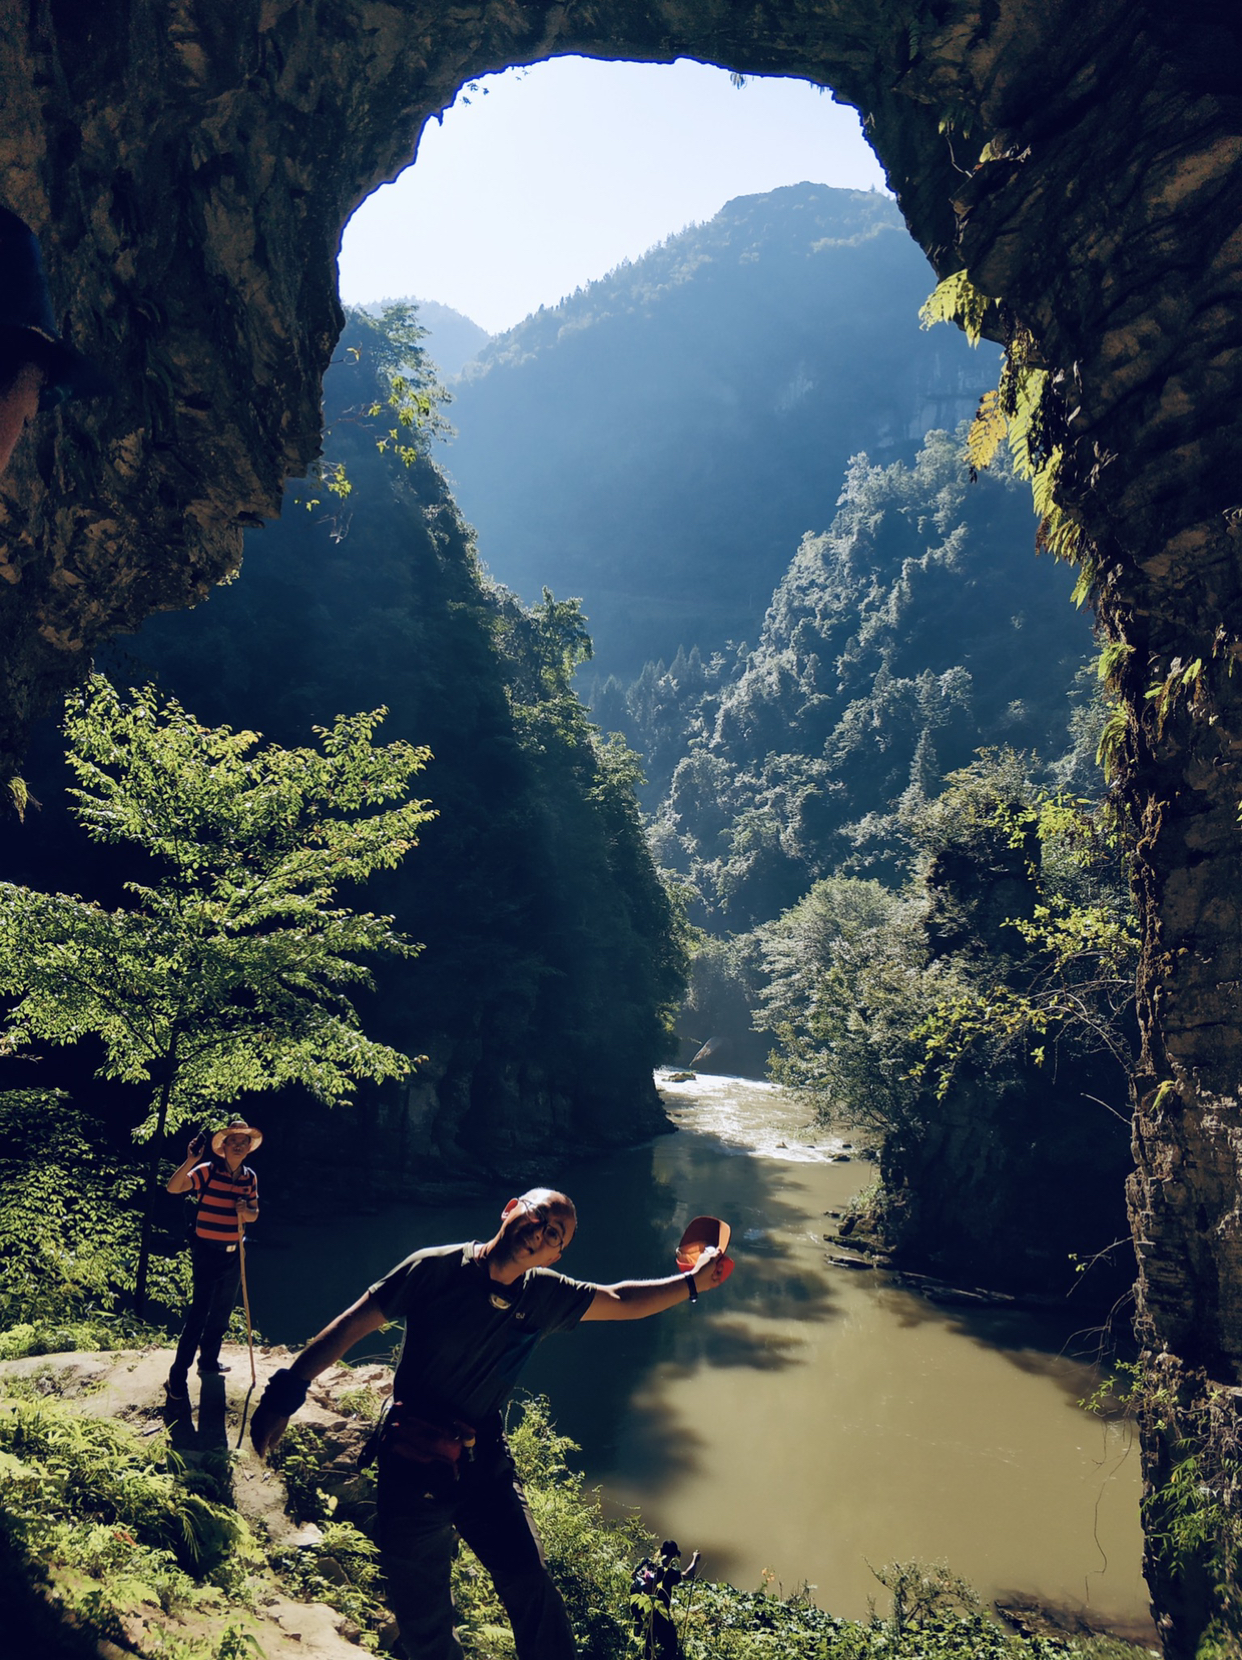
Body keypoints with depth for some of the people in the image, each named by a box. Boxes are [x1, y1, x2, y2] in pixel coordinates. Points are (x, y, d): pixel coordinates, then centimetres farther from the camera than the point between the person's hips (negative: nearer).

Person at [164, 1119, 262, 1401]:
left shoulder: (250, 1177, 3)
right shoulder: (208, 1171, -13)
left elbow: (254, 1214, 10)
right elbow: (173, 1187, -25)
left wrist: (246, 1212, -13)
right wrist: (190, 1160, -38)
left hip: (233, 1254, 6)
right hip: (208, 1252, -6)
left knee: (222, 1312, 18)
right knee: (198, 1314, -9)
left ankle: (208, 1362, 36)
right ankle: (177, 1378, -2)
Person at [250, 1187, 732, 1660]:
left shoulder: (542, 1295, 0)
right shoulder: (438, 1268, -12)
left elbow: (621, 1301, 9)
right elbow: (351, 1324, -8)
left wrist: (692, 1283, -2)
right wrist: (285, 1394, -11)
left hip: (485, 1466, 3)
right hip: (412, 1468, -2)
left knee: (532, 1590, -12)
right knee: (422, 1619, 6)